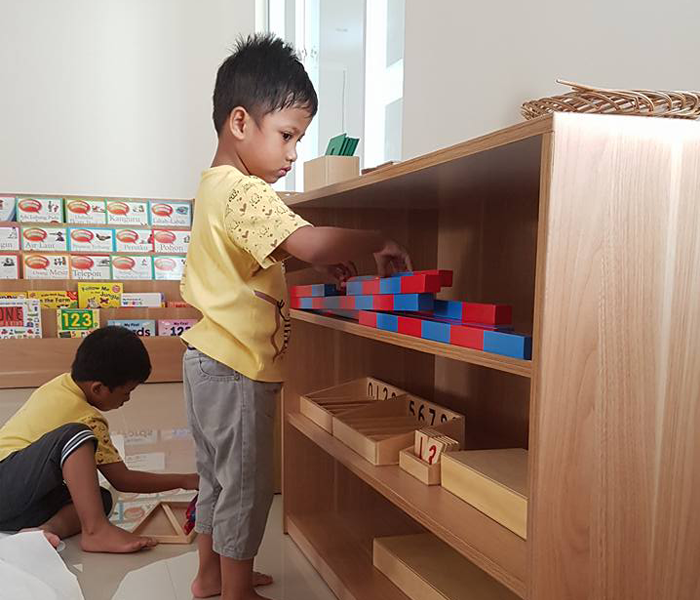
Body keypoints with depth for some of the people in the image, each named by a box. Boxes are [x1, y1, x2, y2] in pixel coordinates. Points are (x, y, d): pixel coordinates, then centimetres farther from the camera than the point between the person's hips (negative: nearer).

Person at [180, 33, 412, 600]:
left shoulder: (217, 187, 13)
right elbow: (307, 241, -35)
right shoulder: (244, 192, -20)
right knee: (247, 483, 4)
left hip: (210, 359, 10)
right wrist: (380, 241, -21)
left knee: (218, 474, 21)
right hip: (236, 367, -10)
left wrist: (315, 262, 8)